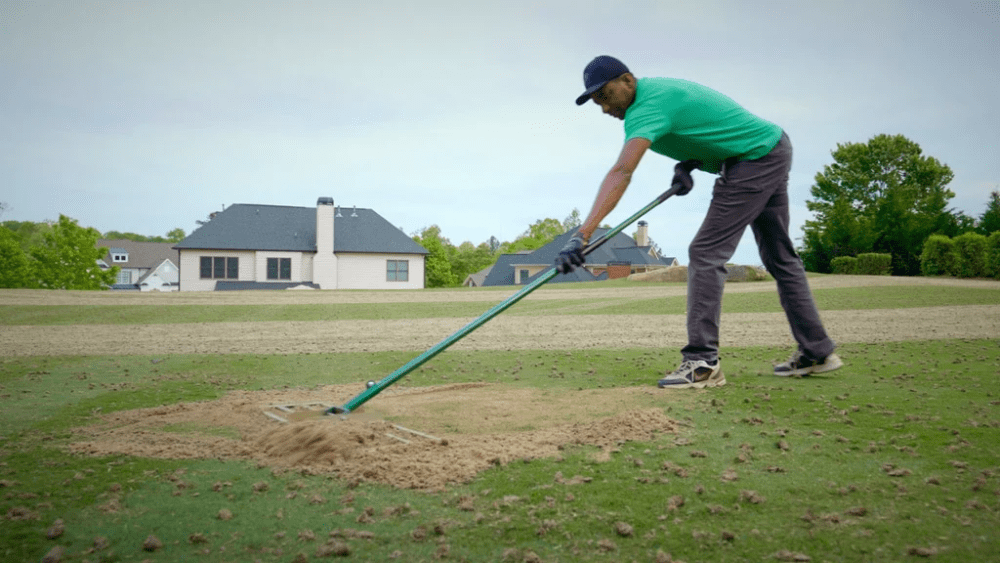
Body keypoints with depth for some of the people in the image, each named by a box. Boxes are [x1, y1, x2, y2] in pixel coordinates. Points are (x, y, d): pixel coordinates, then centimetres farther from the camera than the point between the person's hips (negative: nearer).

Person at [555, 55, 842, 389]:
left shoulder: (647, 106, -23)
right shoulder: (658, 88, 7)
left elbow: (621, 174, -37)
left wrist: (583, 234, -45)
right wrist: (687, 164, -4)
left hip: (755, 159, -11)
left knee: (706, 255, -15)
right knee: (780, 259, 15)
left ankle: (702, 362, -16)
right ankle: (817, 353, 24)